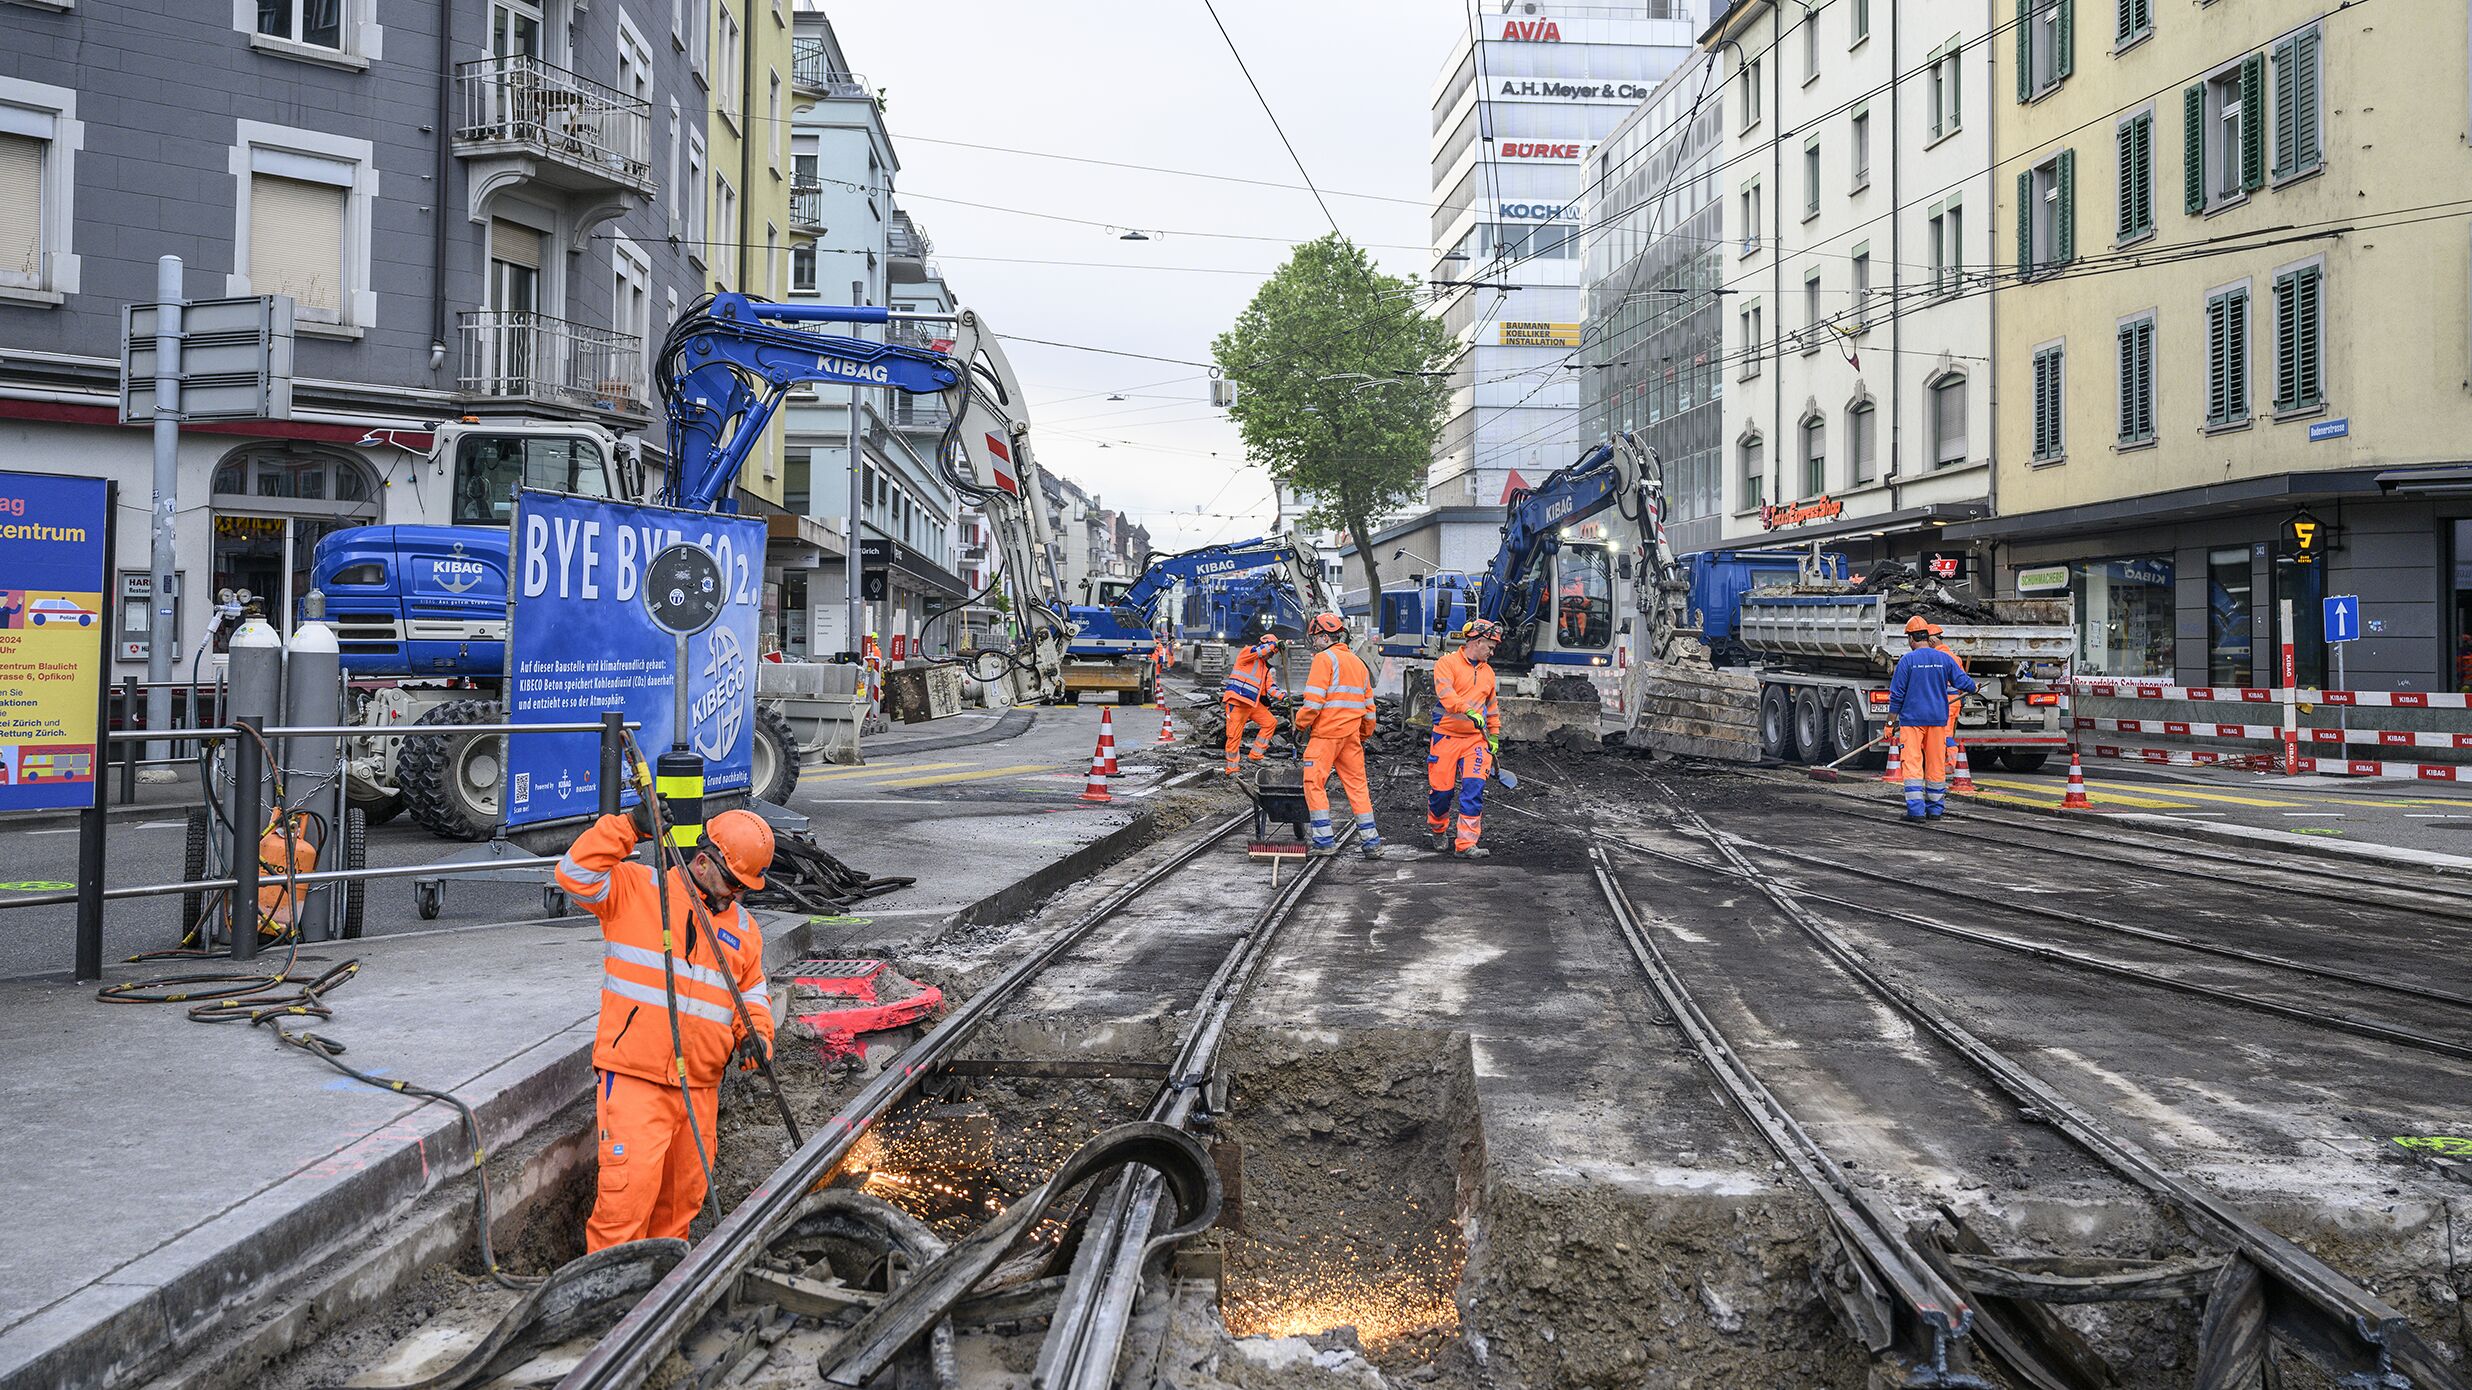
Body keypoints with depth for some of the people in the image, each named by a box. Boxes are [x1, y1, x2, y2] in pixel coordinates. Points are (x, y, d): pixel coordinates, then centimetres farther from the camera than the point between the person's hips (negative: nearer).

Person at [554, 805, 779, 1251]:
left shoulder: (742, 926, 15)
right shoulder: (635, 888, -1)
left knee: (685, 1193, 13)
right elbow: (575, 875, -15)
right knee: (632, 1184, -13)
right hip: (633, 1076, -6)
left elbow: (752, 990, 21)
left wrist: (755, 1033, 2)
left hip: (700, 1086, 6)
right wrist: (628, 828, -23)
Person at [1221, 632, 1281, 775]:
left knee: (1271, 722, 3)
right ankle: (1231, 769, 3)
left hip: (1253, 704, 8)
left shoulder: (1265, 668, 20)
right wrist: (1276, 644, -23)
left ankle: (1256, 755, 9)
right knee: (1235, 736, -6)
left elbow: (1271, 687, 11)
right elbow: (1258, 651, -24)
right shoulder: (1247, 652, -1)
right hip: (1236, 701, -8)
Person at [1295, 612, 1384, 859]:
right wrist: (1363, 736, 27)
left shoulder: (1325, 658, -6)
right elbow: (1369, 707, 20)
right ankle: (1371, 841, 11)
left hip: (1326, 733, -7)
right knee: (1357, 785, 10)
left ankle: (1324, 841, -3)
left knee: (1314, 784, -1)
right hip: (1351, 734, 7)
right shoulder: (1358, 662, 18)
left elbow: (1314, 700, -15)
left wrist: (1300, 724, -3)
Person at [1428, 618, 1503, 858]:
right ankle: (1438, 830, 30)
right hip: (1446, 736, -4)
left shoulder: (1487, 672, 17)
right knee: (1442, 789, 1)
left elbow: (1491, 706, 28)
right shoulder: (1447, 663, -4)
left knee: (1474, 789, -10)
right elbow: (1446, 694, -21)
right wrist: (1469, 711, -34)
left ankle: (1465, 845, -10)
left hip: (1476, 739, 4)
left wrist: (1494, 735, 23)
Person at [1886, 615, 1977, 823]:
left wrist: (1891, 722, 0)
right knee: (1936, 764, 12)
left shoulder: (1907, 660, -7)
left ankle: (1916, 810, -10)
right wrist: (1973, 688, 29)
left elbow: (1897, 695, -6)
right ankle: (1936, 808, 18)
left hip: (1912, 718, -4)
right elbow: (1964, 682, 5)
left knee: (1912, 764, -3)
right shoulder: (1944, 658, 2)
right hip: (1938, 719, 4)